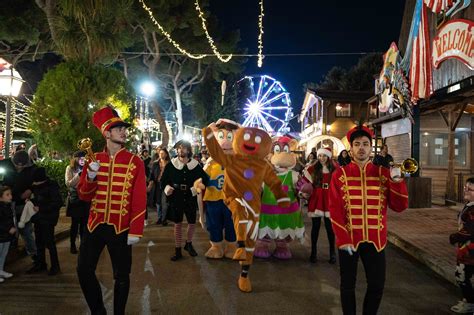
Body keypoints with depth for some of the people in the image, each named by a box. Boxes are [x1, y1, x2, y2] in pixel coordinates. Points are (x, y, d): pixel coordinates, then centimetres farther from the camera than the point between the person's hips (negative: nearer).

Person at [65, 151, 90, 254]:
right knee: (75, 223, 2)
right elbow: (68, 184, -9)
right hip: (74, 199, -2)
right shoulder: (70, 169, 1)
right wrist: (78, 175, -19)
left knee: (84, 222, 5)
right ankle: (72, 245, 16)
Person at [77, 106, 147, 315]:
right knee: (84, 270, 8)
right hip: (95, 225, 3)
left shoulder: (135, 162, -6)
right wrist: (91, 177, -13)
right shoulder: (94, 159, 4)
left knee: (121, 276, 7)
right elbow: (84, 195, 6)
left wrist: (135, 231, -12)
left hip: (121, 228, -3)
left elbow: (140, 200, -8)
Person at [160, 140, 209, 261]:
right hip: (176, 198, -1)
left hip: (190, 198, 1)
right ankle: (178, 250, 18)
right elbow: (163, 180, 3)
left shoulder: (195, 165, -2)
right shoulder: (170, 165, -3)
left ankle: (189, 244, 36)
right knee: (178, 224, 7)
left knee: (192, 223, 11)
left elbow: (205, 179, 5)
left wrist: (196, 188, -10)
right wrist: (167, 188, -16)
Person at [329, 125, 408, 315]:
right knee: (348, 285, 11)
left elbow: (399, 207, 0)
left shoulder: (384, 174, 2)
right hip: (348, 239, -2)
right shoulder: (339, 175, -4)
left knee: (377, 285, 11)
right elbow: (335, 210, -8)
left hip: (375, 240, 2)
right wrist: (343, 239, -14)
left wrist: (397, 181, -15)